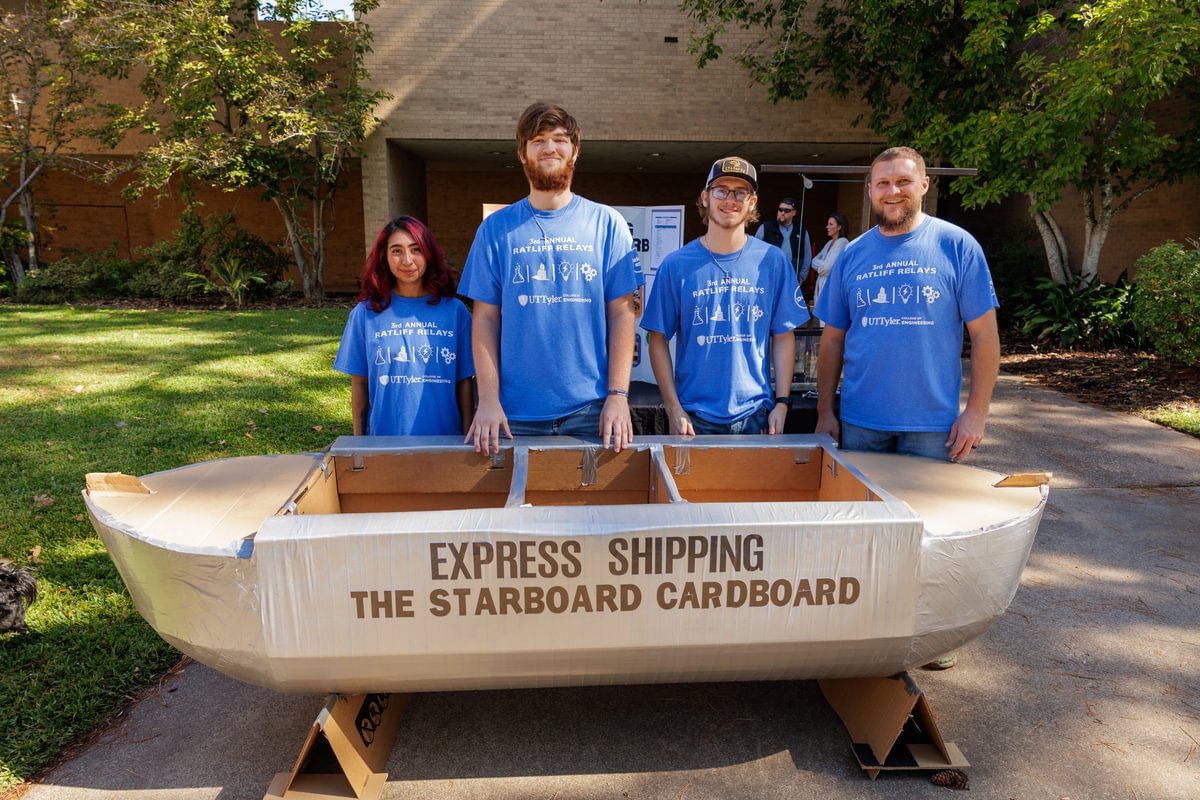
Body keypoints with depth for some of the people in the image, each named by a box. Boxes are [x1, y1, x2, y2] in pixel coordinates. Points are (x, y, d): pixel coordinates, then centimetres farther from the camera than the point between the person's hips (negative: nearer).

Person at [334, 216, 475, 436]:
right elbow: (359, 383, 4)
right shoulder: (366, 313, 0)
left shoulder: (454, 310, -1)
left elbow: (464, 382, 1)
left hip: (444, 438, 0)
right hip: (384, 439, 0)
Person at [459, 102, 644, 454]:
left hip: (590, 409, 0)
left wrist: (618, 395, -8)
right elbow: (486, 319, 3)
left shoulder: (607, 224, 4)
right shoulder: (495, 228, 6)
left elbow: (621, 315, 1)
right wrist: (488, 399, -6)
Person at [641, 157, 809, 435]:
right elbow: (659, 339, -2)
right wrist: (674, 409, -8)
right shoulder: (676, 265, -3)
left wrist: (782, 403, -3)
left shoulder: (773, 261, 0)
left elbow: (783, 336, 4)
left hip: (756, 414, 1)